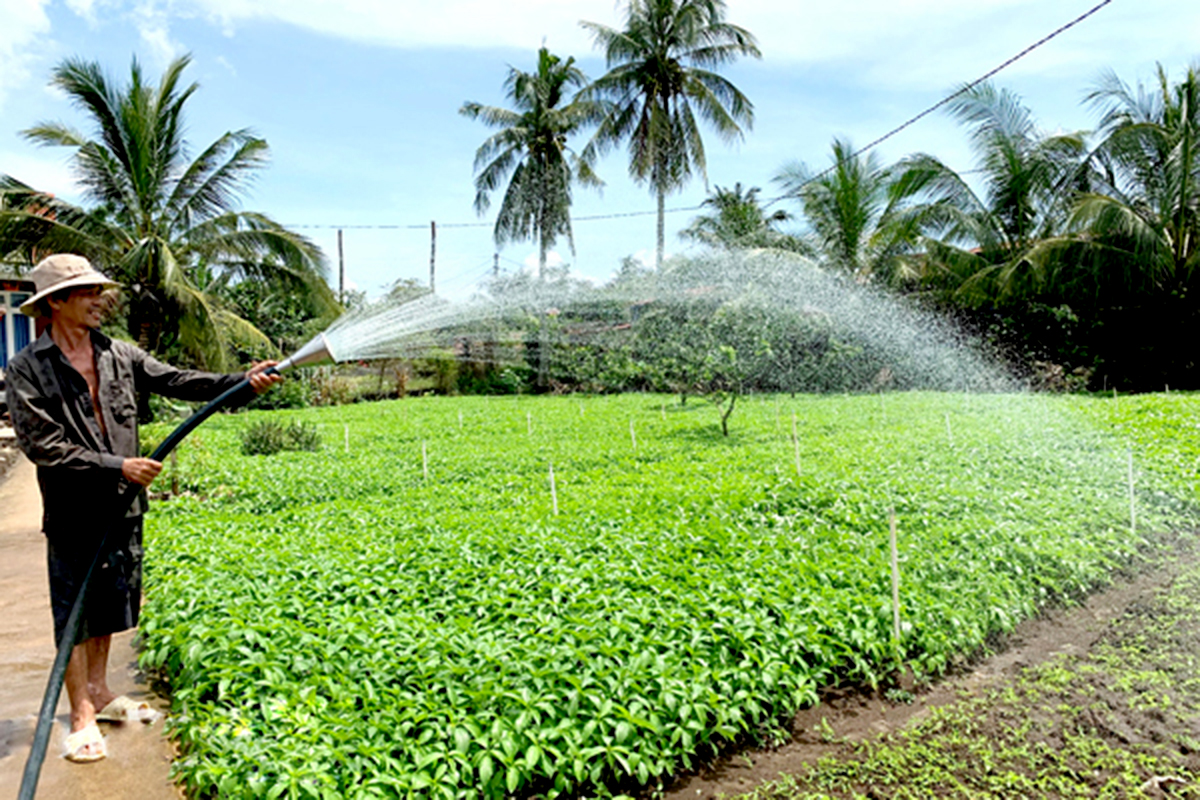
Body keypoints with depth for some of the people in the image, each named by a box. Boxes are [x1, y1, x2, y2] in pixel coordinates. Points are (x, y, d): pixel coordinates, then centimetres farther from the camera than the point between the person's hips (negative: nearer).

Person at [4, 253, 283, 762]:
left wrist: (243, 382, -13)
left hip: (122, 508, 5)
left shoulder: (119, 356, 4)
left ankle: (99, 692, 36)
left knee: (109, 604, 18)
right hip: (73, 513, -5)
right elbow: (42, 445, -15)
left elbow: (176, 381, -1)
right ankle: (82, 716, 18)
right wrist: (116, 466, -19)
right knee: (73, 612, 5)